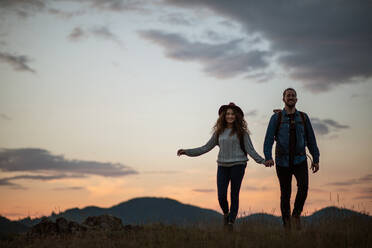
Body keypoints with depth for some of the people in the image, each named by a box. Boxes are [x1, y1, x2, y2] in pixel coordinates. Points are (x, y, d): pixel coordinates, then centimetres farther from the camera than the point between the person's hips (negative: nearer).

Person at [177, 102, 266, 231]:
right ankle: (226, 214, 25)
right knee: (221, 196, -5)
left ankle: (231, 222, 8)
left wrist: (262, 161, -12)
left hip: (238, 164, -2)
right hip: (223, 166, 2)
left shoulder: (241, 132, 2)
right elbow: (206, 147, 14)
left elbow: (250, 149, 1)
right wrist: (187, 152, 10)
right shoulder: (219, 132, 11)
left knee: (234, 194, -3)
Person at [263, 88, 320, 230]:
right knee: (285, 193, 2)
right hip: (283, 162, -1)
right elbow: (269, 139, -11)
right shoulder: (276, 117, -2)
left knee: (303, 187, -21)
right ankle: (286, 224, 15)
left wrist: (316, 159, 6)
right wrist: (268, 157, -25)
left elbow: (311, 139, 10)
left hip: (300, 160, 1)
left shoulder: (303, 117, 6)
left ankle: (296, 214, 1)